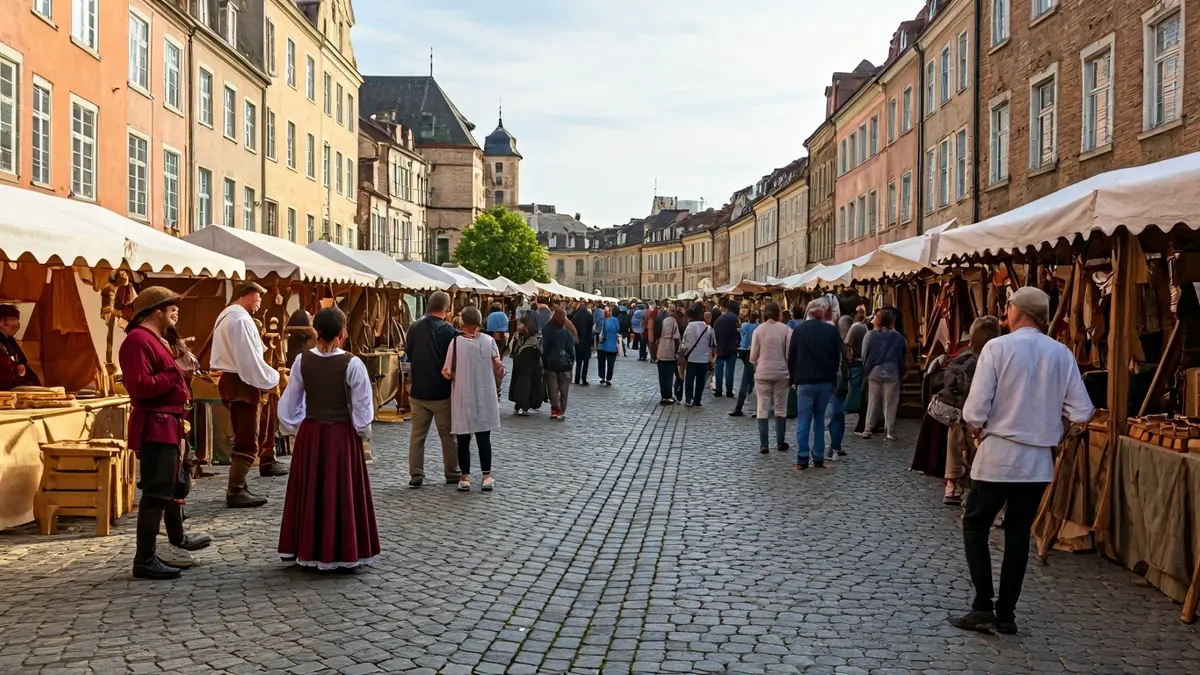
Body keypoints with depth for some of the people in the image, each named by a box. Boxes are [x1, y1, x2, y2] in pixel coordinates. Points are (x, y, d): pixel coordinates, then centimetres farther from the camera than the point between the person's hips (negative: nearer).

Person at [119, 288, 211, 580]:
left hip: (167, 425, 11)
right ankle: (145, 561, -4)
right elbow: (140, 386, -26)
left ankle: (177, 538, 42)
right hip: (155, 427, -11)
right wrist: (175, 372, -21)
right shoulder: (138, 340, -15)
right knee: (157, 492, -9)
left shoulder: (155, 339, 19)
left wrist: (180, 369, 9)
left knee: (177, 485, 24)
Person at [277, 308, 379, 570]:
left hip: (309, 433, 3)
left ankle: (307, 551, 22)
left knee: (310, 492, 14)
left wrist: (295, 428, 14)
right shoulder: (351, 363, -15)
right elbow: (362, 406, -10)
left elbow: (290, 402, 2)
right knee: (341, 493, 5)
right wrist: (362, 432, 4)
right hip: (342, 435, -3)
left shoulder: (302, 360, -5)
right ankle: (342, 553, 10)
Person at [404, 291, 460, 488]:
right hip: (442, 391, -3)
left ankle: (416, 475, 9)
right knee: (448, 435, 10)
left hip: (418, 390, 3)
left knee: (417, 435, 9)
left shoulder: (414, 328, -1)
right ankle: (452, 474, 16)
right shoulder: (448, 330, -14)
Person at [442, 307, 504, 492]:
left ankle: (465, 477, 11)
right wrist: (495, 384, 17)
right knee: (484, 438, 10)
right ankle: (487, 476, 11)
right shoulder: (489, 341, -6)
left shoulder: (456, 342, -12)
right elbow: (499, 369, -1)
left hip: (463, 398, -2)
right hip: (485, 397, 2)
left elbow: (448, 373, -9)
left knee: (463, 440, 8)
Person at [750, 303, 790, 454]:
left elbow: (753, 356, -1)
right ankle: (781, 442, 17)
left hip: (762, 373, 0)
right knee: (781, 409, 11)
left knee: (763, 408, 4)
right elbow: (789, 354, -4)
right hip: (781, 373, 0)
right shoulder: (785, 329, -5)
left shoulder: (758, 330, -3)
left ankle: (764, 444, 0)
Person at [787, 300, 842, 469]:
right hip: (826, 381, 2)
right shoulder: (832, 330, 0)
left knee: (803, 421, 2)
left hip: (805, 381, -2)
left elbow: (791, 357, 1)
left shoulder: (799, 330, -2)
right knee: (820, 420, 11)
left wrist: (794, 377, 12)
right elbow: (837, 357, 5)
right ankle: (819, 458, 9)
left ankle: (802, 460, -3)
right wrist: (831, 377, 15)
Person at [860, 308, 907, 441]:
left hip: (874, 373, 2)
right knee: (890, 404, 3)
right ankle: (890, 432, 4)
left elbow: (865, 354, 2)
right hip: (892, 374, -2)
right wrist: (901, 375, 11)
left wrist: (867, 370, 11)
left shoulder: (873, 336, 0)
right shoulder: (899, 338, -2)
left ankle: (867, 430, 10)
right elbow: (904, 358, 3)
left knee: (872, 403, 10)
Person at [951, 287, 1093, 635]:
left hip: (998, 454, -4)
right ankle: (1006, 613, 17)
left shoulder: (998, 348, -12)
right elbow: (1081, 412, -2)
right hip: (1039, 461, 4)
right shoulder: (1062, 354, 0)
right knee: (1019, 533, 13)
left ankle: (983, 606, 4)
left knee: (975, 526, 10)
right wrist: (1053, 432, 14)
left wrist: (976, 432, 4)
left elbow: (975, 409, -15)